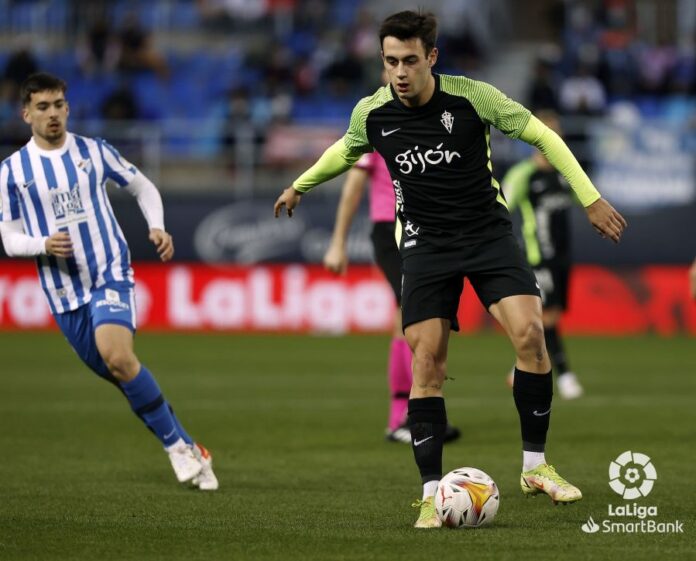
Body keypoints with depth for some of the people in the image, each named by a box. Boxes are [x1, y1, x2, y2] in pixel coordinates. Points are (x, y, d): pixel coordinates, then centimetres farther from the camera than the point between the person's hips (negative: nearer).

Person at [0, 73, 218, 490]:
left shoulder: (95, 152, 2)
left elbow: (143, 187, 15)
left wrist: (157, 227, -4)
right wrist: (44, 244, -17)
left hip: (111, 275, -2)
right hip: (63, 290, 3)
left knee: (118, 357, -27)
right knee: (120, 376, 6)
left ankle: (179, 448, -16)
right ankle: (189, 450, 21)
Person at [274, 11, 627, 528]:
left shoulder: (472, 97, -15)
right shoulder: (372, 114, -6)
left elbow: (542, 136, -6)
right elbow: (345, 152, 19)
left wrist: (591, 198, -7)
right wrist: (300, 185, 32)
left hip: (488, 230, -2)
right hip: (425, 243, 2)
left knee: (529, 332, -20)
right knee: (426, 362, -8)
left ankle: (535, 466, -6)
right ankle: (431, 493, 0)